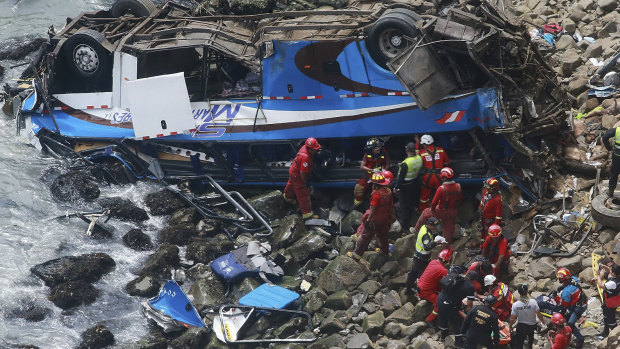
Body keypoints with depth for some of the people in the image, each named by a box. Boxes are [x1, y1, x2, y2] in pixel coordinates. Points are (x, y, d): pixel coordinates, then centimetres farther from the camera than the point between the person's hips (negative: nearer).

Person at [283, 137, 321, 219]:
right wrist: (305, 183, -18)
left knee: (292, 183, 36)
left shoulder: (305, 147, -15)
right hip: (297, 175, -10)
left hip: (293, 169, 10)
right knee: (303, 193, -3)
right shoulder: (305, 157, -40)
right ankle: (307, 213, 2)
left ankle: (287, 196, 66)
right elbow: (302, 173, -33)